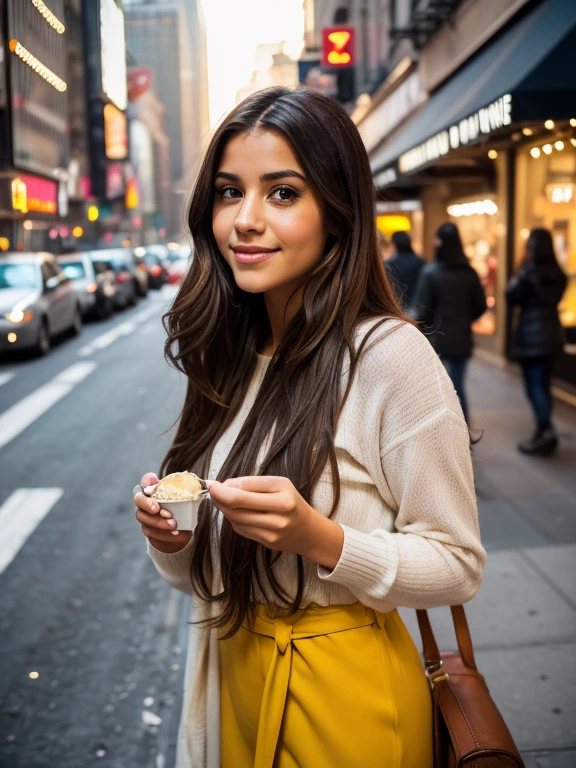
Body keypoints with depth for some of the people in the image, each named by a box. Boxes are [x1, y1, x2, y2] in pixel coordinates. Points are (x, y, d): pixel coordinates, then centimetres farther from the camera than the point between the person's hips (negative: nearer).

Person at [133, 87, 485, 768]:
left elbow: (457, 566, -16)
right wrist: (169, 539, -14)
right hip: (229, 671, 6)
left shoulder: (391, 355, -21)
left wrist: (318, 538, -31)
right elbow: (206, 573, 8)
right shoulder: (228, 357, -1)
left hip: (343, 696, -5)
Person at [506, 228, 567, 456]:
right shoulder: (558, 274, 8)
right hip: (552, 334, 7)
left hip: (531, 336, -7)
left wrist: (516, 277, 2)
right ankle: (544, 431, 17)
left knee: (534, 385, -5)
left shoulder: (530, 272, -14)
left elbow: (512, 298, -11)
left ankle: (546, 431, -13)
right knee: (543, 385, 13)